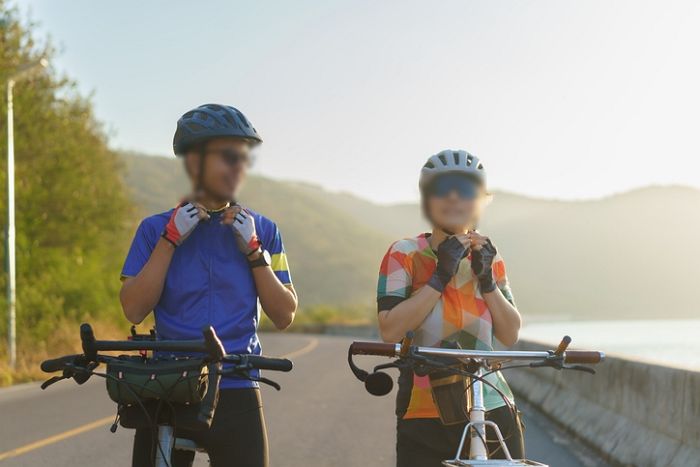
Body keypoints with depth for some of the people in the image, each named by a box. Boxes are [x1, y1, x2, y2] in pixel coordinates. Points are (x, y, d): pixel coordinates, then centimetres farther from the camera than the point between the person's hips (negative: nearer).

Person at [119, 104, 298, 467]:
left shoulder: (261, 231, 8)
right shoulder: (156, 229, 6)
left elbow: (284, 316, 3)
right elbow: (133, 310, -5)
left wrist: (252, 250, -7)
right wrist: (170, 239, -10)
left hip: (236, 396, 1)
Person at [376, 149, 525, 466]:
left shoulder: (488, 256, 10)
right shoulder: (404, 255, -2)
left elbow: (510, 335, 3)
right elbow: (390, 330, -14)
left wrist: (486, 280, -10)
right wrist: (440, 277, -18)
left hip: (493, 414, 3)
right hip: (425, 419, -3)